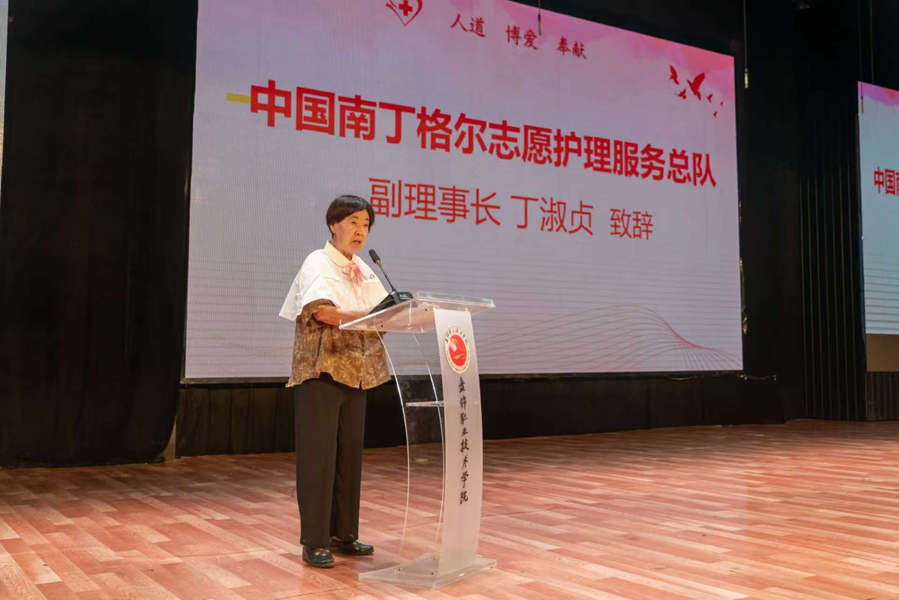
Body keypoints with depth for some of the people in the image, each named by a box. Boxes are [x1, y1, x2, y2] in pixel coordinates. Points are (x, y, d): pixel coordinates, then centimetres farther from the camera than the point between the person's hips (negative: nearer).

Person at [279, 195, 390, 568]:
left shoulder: (364, 272, 16)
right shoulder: (318, 264, -6)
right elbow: (319, 310, -23)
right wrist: (365, 316, -35)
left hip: (354, 372, 7)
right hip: (321, 371, -7)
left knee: (349, 455, 10)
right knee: (318, 457, -4)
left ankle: (343, 534, 20)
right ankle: (314, 542, 4)